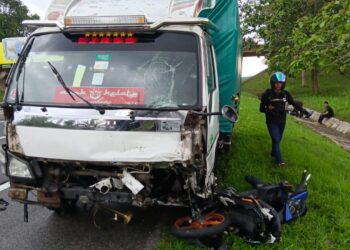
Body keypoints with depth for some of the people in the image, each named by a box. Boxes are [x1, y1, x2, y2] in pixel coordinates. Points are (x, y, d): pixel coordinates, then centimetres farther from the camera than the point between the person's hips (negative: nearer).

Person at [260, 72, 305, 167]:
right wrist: (268, 108, -25)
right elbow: (261, 109, -6)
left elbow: (294, 103, 2)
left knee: (278, 139, 16)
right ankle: (279, 160, -10)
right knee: (276, 140, -12)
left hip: (282, 121, 4)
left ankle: (274, 153, 39)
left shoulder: (285, 94, -3)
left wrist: (303, 111, -7)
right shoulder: (267, 94, -11)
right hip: (272, 121, -4)